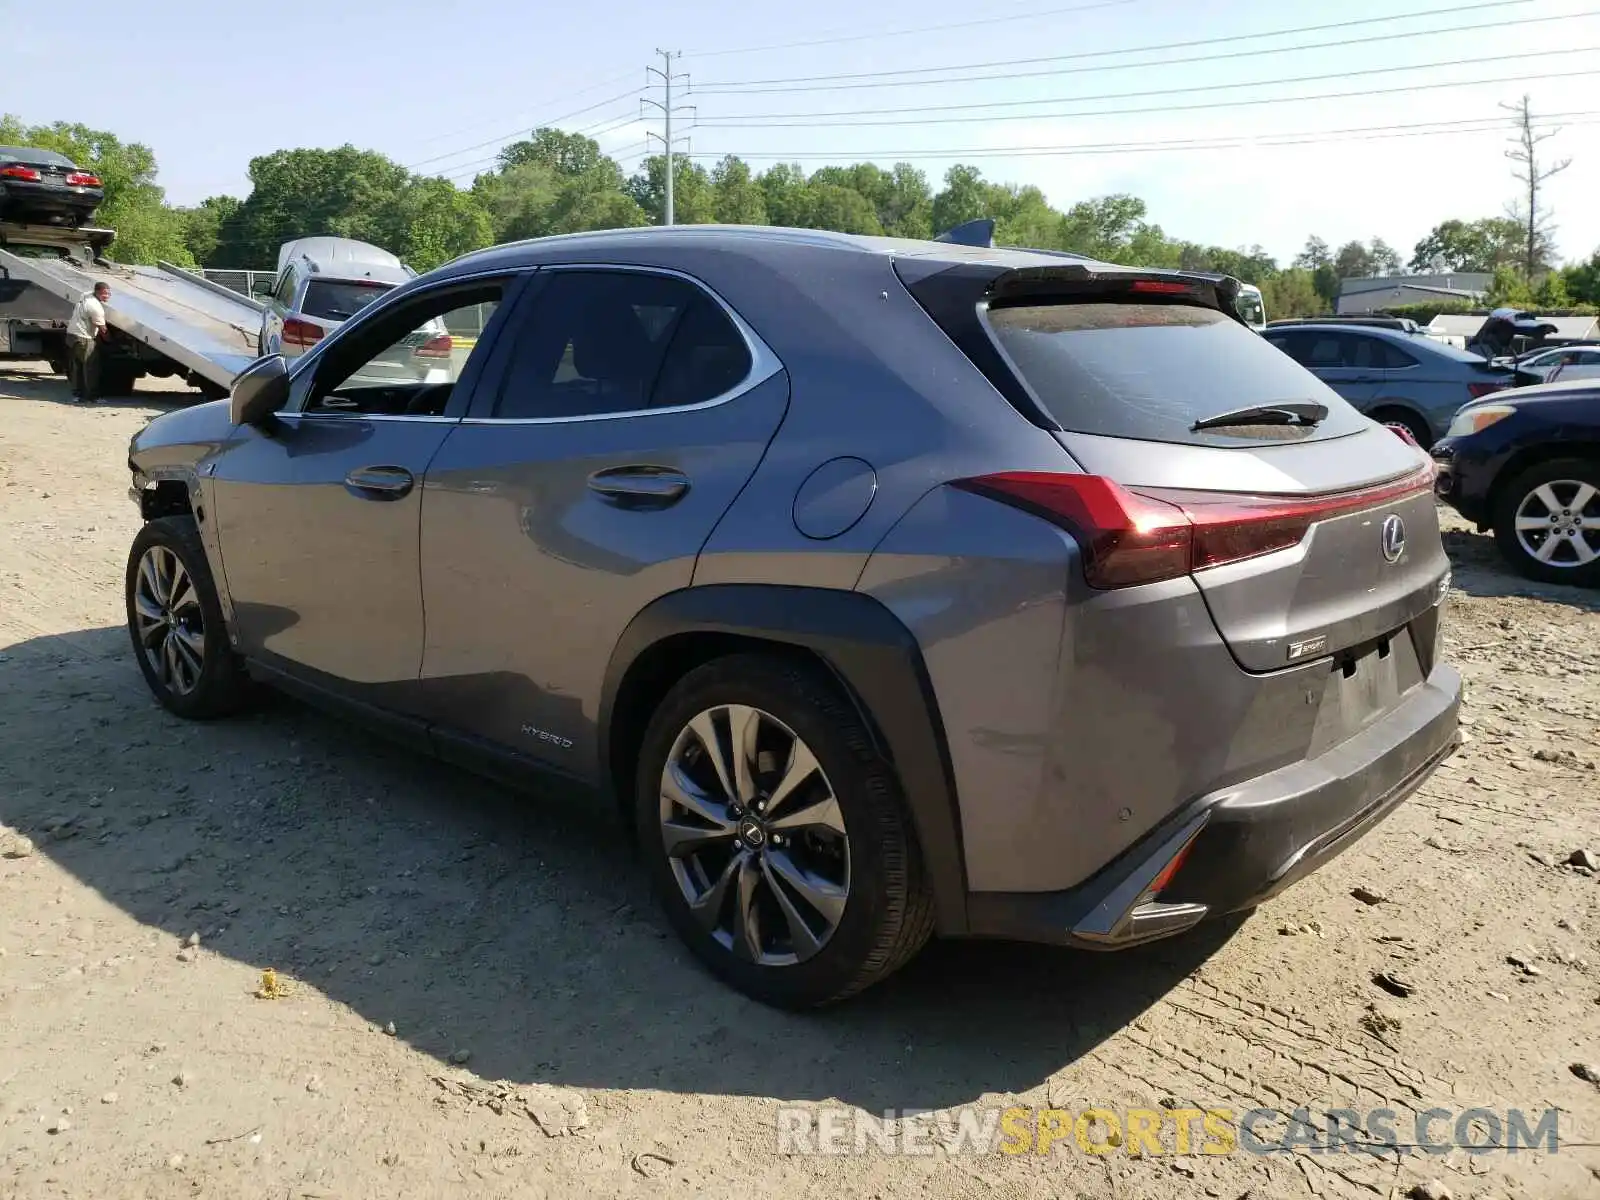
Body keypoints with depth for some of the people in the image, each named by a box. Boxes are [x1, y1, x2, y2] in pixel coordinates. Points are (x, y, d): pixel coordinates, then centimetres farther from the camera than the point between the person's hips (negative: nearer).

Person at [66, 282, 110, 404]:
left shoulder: (86, 295, 6)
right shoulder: (96, 307, -21)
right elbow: (102, 329, -12)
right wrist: (107, 339, 6)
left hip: (71, 334, 10)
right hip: (83, 338, -10)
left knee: (76, 367, 15)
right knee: (91, 368, -4)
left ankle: (77, 394, 21)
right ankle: (92, 396, -3)